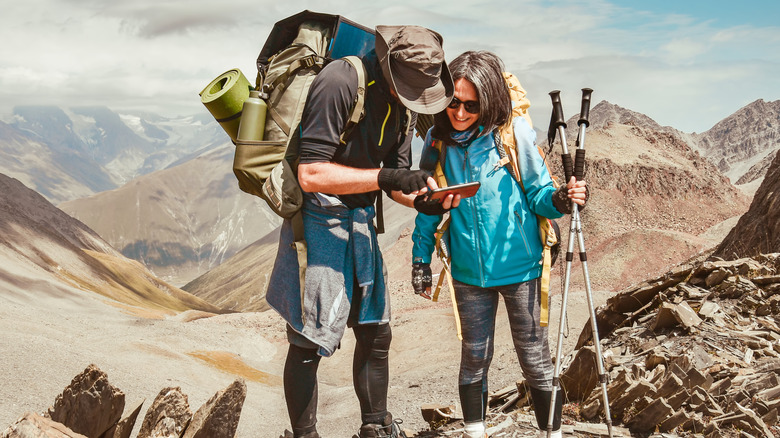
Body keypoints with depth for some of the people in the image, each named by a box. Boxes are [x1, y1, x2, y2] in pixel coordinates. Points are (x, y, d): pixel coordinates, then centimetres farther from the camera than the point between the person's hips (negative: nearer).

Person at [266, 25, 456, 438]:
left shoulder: (403, 99, 3)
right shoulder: (340, 82, -22)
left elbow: (394, 178, 8)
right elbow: (311, 174, -25)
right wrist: (385, 178, -28)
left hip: (360, 219, 8)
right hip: (318, 220, -8)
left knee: (375, 333, 13)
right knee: (308, 343, -3)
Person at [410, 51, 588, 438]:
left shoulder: (514, 133, -12)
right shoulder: (439, 138, -3)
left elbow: (537, 192, -4)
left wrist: (559, 200, -26)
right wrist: (421, 258, 9)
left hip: (519, 266, -2)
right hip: (469, 272, 3)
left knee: (535, 359, 8)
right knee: (474, 359, 13)